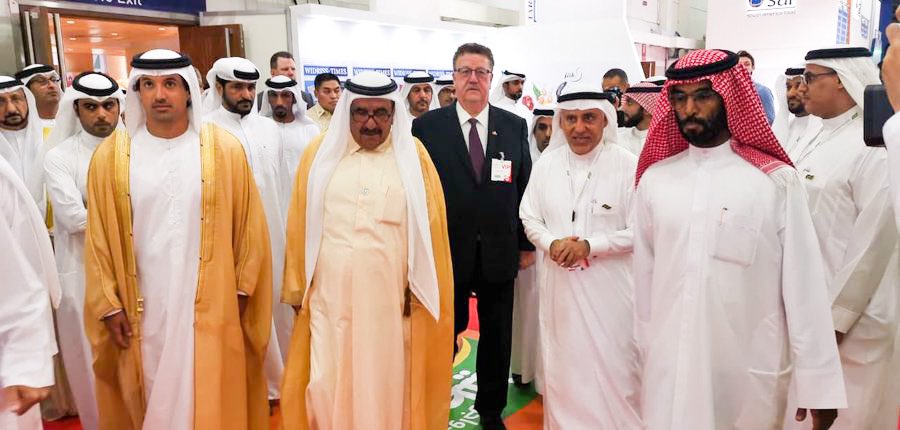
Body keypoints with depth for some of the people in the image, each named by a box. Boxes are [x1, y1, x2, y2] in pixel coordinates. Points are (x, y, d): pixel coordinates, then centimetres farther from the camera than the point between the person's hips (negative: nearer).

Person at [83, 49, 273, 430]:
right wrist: (108, 305, 1)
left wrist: (242, 290, 0)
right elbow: (98, 237, 3)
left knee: (213, 398, 10)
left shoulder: (225, 149, -5)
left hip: (212, 306, -1)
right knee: (153, 397, 14)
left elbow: (249, 225, 0)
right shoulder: (110, 155, -2)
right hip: (143, 308, 1)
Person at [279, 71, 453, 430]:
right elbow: (299, 226, 7)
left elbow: (429, 227, 2)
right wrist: (297, 288, 7)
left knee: (386, 387, 9)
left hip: (391, 299, -1)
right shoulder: (320, 152, 4)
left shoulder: (413, 156, 1)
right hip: (329, 298, 1)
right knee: (327, 389, 6)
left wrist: (419, 289, 1)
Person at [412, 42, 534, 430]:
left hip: (499, 253, 2)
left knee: (497, 338, 15)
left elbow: (525, 189, 5)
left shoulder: (515, 126, 3)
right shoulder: (427, 126, -4)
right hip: (447, 251, -2)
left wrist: (527, 244, 4)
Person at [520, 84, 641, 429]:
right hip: (560, 285, 4)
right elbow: (530, 218, 8)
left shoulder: (627, 164, -9)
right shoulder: (546, 164, 4)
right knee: (562, 367, 16)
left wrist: (589, 245, -18)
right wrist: (551, 244, -11)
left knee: (612, 371, 4)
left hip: (609, 287, -3)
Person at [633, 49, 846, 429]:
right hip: (667, 365, 2)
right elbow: (644, 273, 6)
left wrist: (818, 382, -5)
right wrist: (644, 353, 11)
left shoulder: (776, 181, -8)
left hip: (750, 371, -2)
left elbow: (804, 284, -6)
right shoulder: (654, 178, 0)